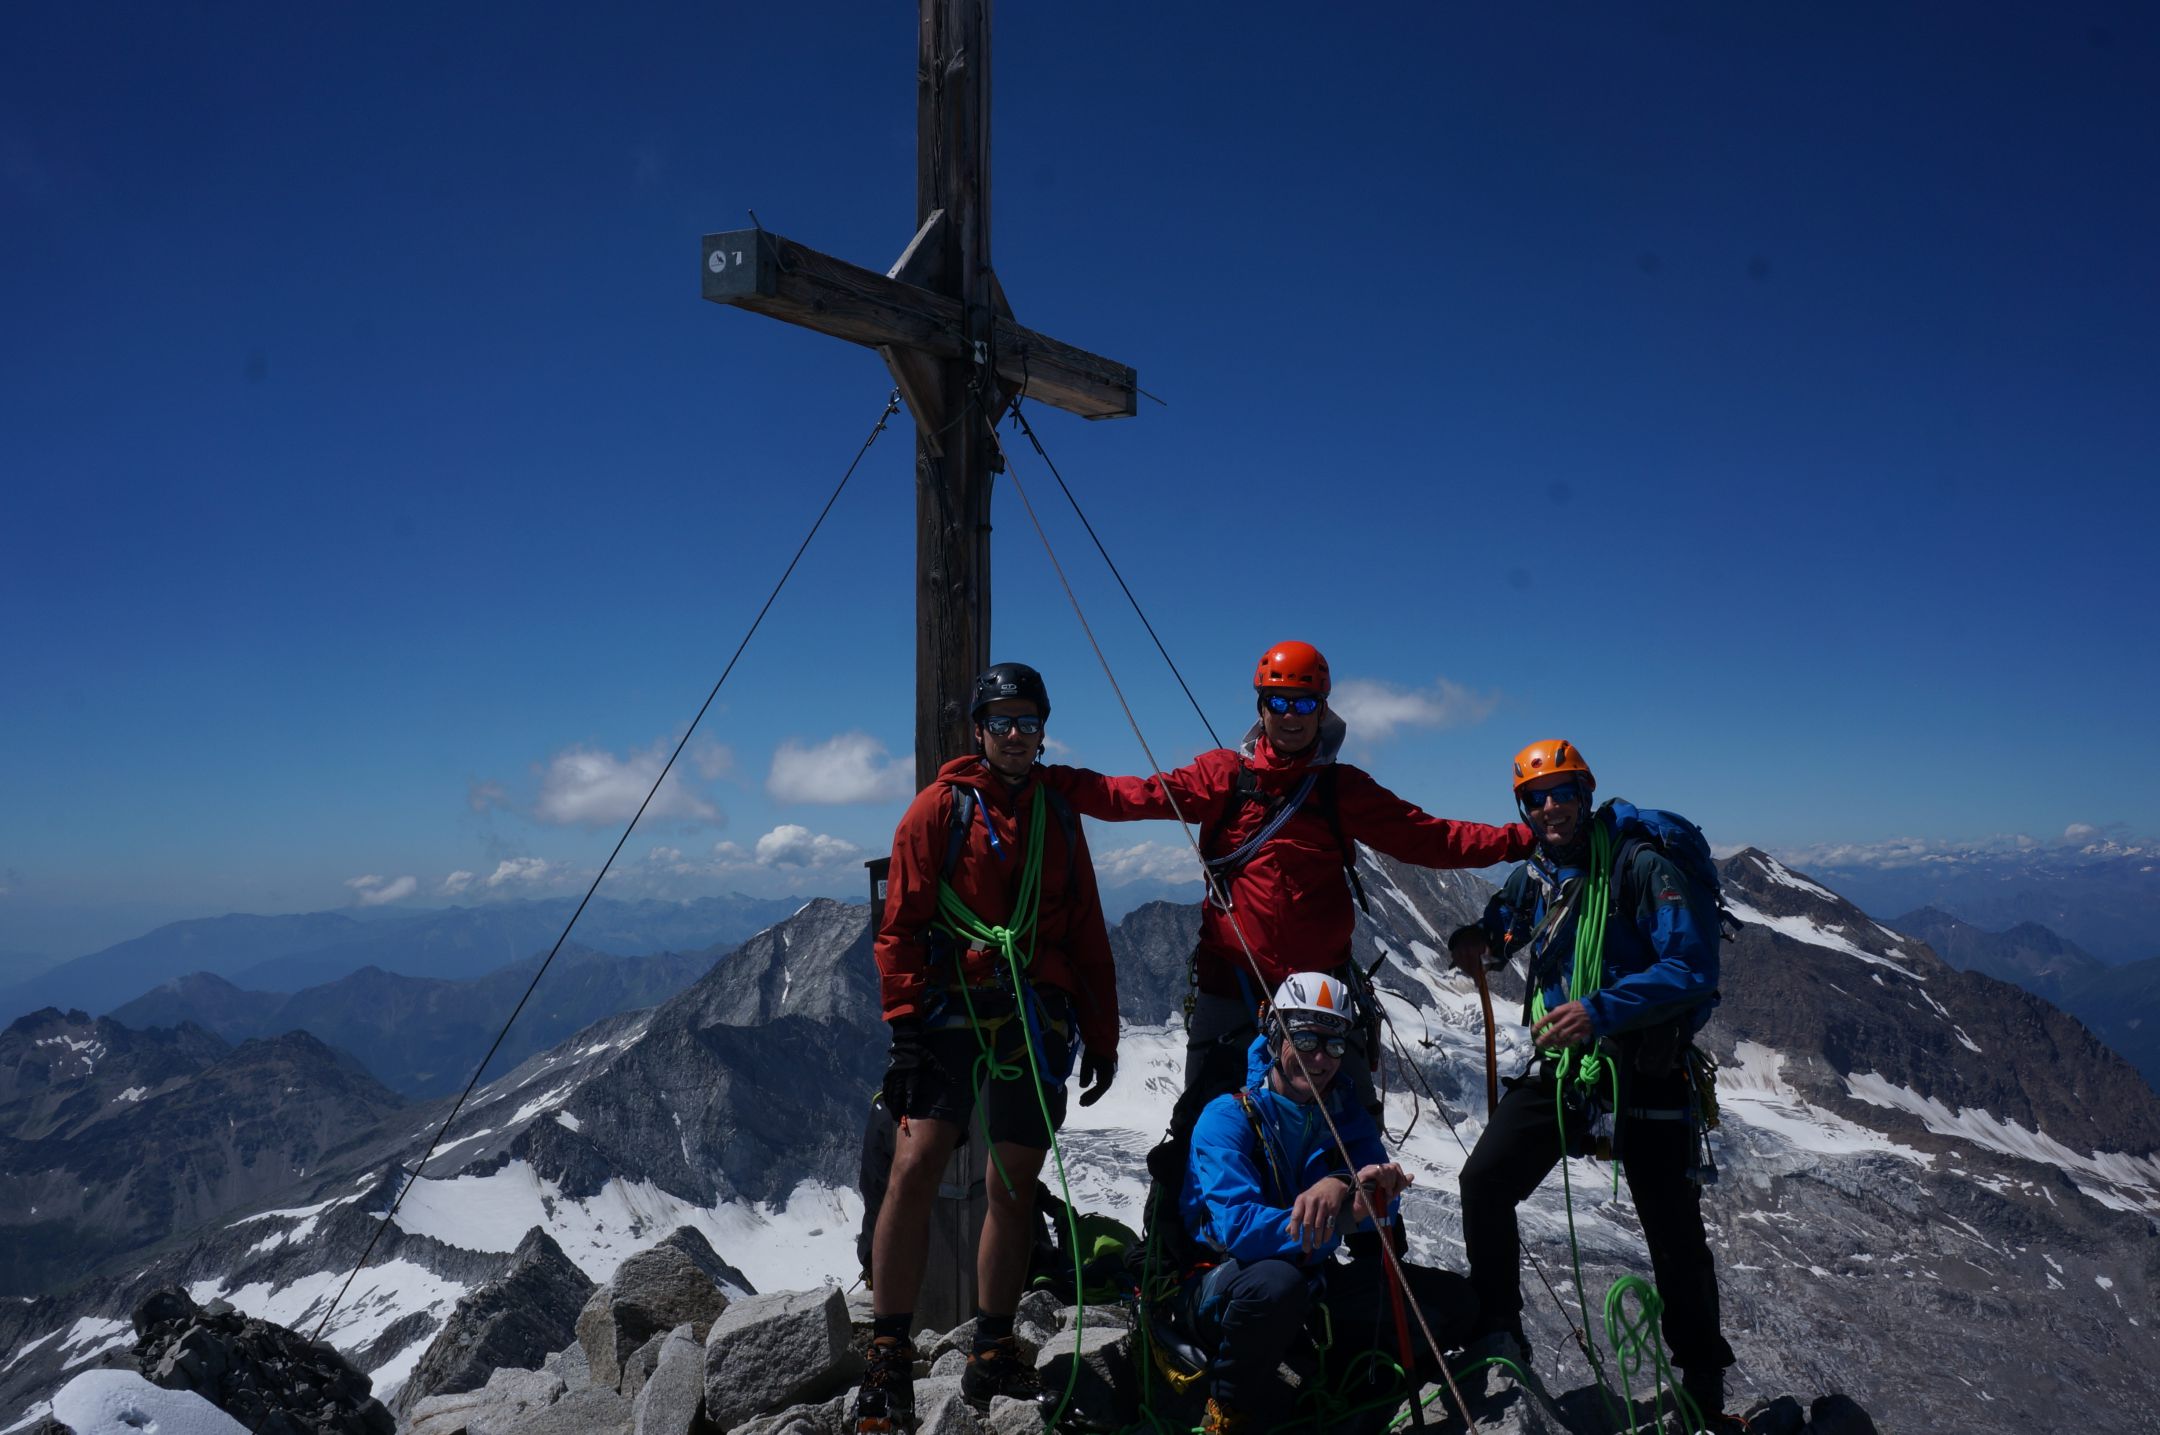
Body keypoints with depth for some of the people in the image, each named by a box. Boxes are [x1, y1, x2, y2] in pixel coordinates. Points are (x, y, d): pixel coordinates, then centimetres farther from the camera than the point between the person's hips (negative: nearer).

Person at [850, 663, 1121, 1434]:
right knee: (916, 1166, -15)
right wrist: (905, 1022, -11)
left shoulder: (1057, 818, 16)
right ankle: (889, 1361, -5)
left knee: (1013, 1188, 7)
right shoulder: (941, 807, 3)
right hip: (951, 1012, -4)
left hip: (1037, 1021, 4)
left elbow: (1087, 936, 18)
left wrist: (1102, 1037, 14)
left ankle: (992, 1357, 19)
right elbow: (902, 923, -2)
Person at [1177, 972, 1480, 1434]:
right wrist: (1341, 1219, -40)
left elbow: (1379, 1213, -13)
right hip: (1224, 1287, -5)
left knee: (1453, 1302, -6)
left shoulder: (1347, 1116, 0)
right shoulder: (1228, 1117, -17)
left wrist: (1347, 1188, -38)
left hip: (1312, 1281, 5)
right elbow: (1237, 1227, -30)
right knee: (1277, 1283, -39)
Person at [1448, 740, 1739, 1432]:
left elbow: (1693, 970, -23)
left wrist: (1601, 1010, -33)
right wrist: (1477, 942, -2)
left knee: (1674, 1234, 4)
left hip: (1644, 1074, -5)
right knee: (1484, 1182, -6)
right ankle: (1500, 1332, 13)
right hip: (1558, 1066, 5)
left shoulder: (1640, 867, -16)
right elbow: (1504, 922, 23)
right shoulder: (1534, 876, 3)